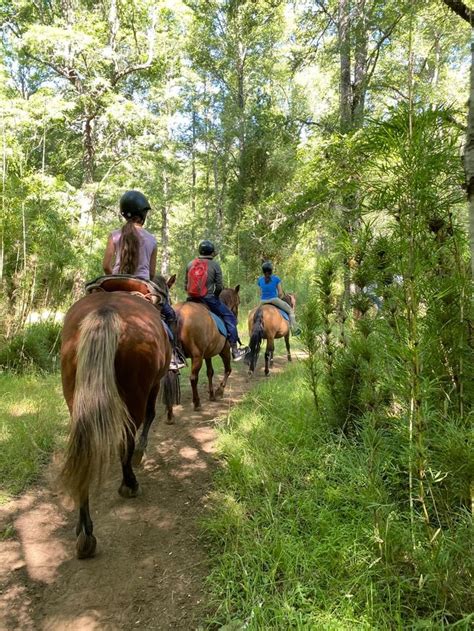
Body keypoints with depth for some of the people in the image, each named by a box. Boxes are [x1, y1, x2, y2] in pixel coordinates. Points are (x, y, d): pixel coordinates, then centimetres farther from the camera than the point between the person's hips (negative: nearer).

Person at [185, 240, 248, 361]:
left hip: (191, 299, 4)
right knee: (229, 317, 9)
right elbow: (219, 287, -4)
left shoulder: (190, 264, 8)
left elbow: (186, 286, 9)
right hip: (208, 299, -4)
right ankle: (235, 350, 9)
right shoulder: (215, 265, -3)